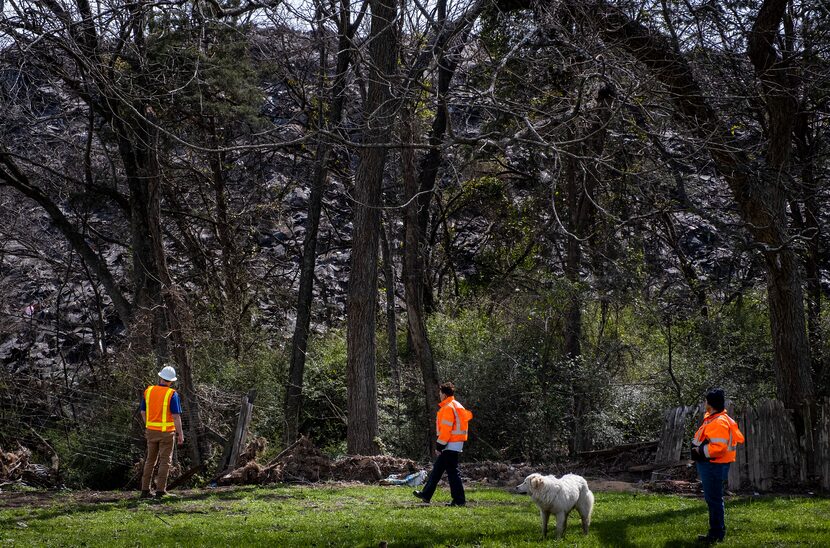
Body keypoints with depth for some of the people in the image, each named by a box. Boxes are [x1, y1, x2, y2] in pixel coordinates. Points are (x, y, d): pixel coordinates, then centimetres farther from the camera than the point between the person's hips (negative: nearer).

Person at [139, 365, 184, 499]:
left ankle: (145, 490, 12)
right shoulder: (172, 394, -13)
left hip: (151, 431, 4)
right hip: (167, 432, -4)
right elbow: (176, 416, -15)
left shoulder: (148, 391, 1)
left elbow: (143, 412, 10)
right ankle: (160, 490, 1)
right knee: (165, 461, 4)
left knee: (150, 460, 14)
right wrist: (180, 434, -9)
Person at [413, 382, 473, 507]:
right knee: (437, 469, 14)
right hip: (456, 443, 10)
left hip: (451, 445, -10)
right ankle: (426, 494, 19)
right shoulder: (456, 405, 16)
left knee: (452, 471, -6)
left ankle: (459, 500, -4)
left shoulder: (448, 408, -15)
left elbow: (446, 430, -19)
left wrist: (439, 447, -15)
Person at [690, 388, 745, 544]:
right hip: (710, 465, 11)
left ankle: (717, 534, 1)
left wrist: (700, 451, -18)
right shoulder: (712, 419, 14)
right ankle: (717, 531, 24)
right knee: (712, 498, 17)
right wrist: (698, 448, 11)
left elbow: (718, 448, -27)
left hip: (714, 466, -11)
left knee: (714, 499, -5)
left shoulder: (719, 422, -19)